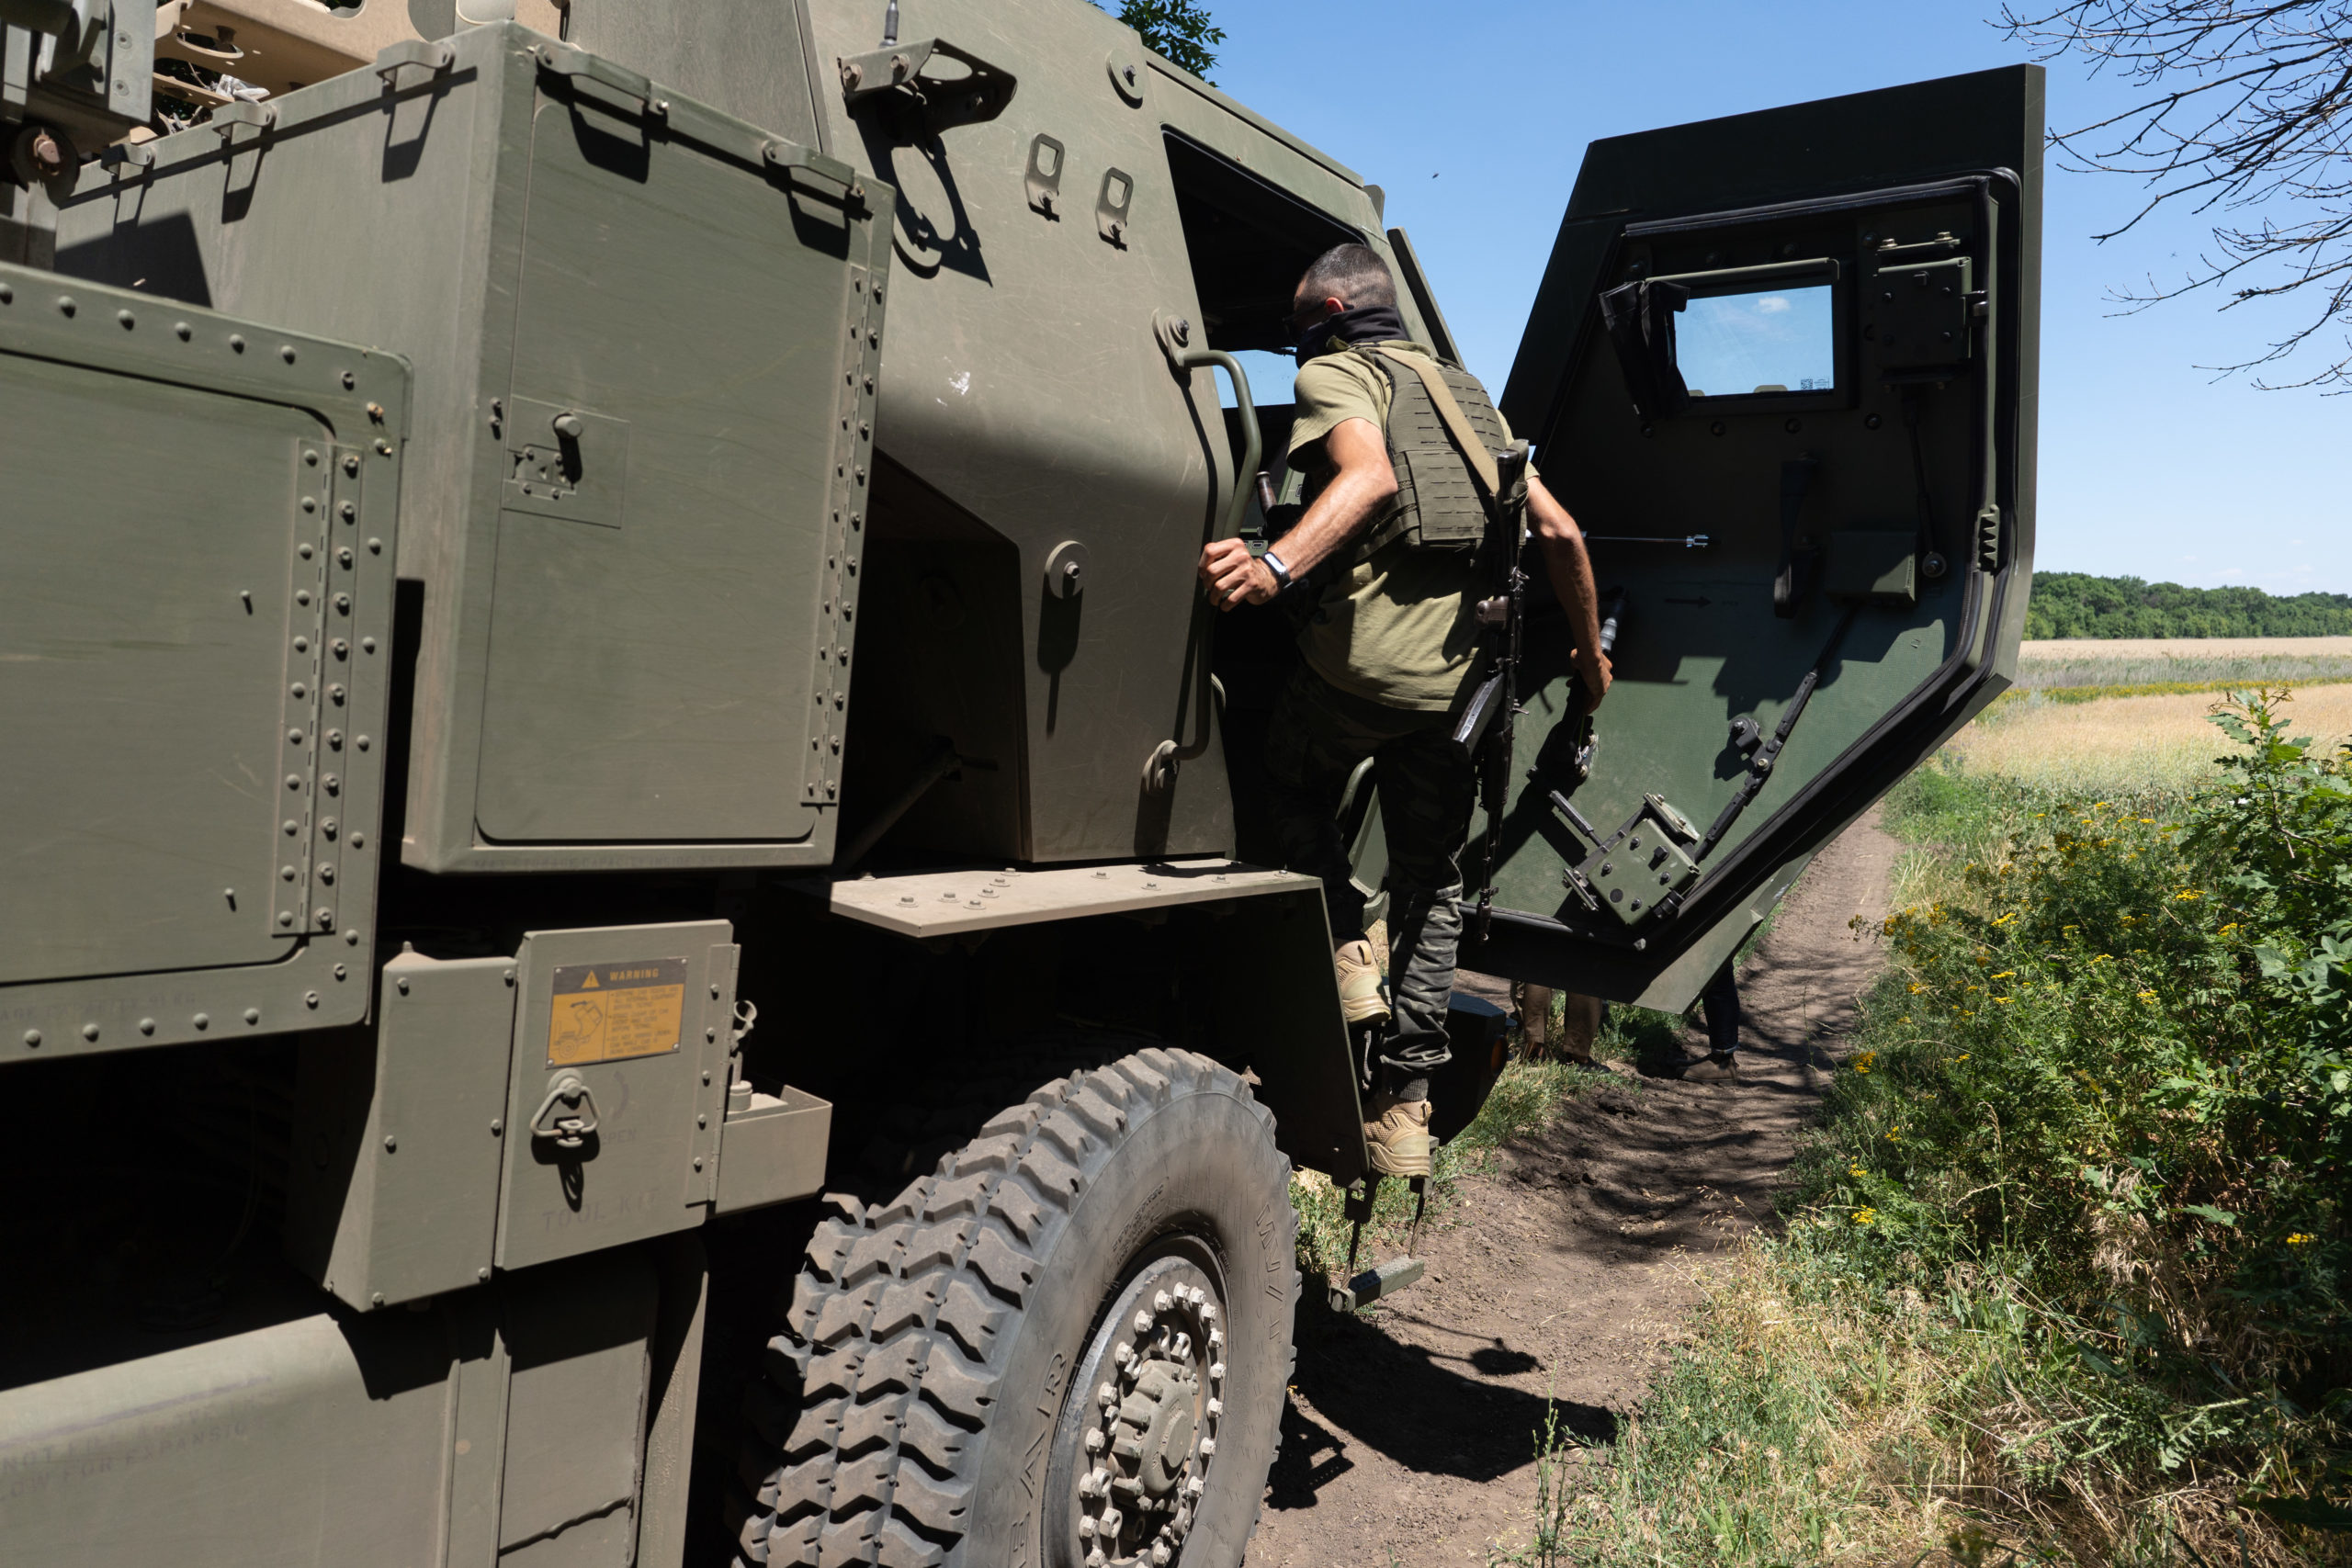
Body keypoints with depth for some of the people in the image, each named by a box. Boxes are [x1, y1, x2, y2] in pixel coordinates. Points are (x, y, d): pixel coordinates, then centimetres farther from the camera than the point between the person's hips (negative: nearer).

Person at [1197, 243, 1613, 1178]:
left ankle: (1349, 946, 7)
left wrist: (1275, 568, -35)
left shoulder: (1333, 374, 4)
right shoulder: (1468, 397, 24)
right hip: (1456, 679, 6)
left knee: (1294, 786, 26)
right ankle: (1406, 1107, 14)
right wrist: (1588, 649, 30)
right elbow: (1558, 531, 19)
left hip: (1362, 656, -5)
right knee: (1430, 887, 14)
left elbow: (1371, 476, -20)